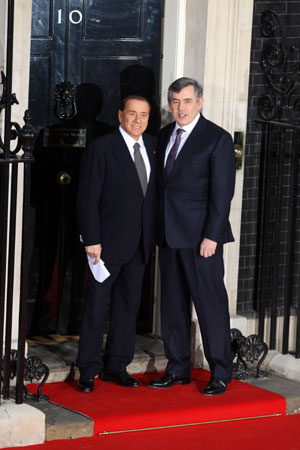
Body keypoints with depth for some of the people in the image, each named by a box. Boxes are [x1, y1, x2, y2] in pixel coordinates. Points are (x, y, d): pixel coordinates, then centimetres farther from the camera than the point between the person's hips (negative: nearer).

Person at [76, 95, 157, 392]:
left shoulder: (152, 145, 8)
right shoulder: (101, 148, -9)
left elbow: (153, 192, 13)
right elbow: (88, 198, -10)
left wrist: (153, 235, 5)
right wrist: (92, 240, -15)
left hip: (139, 243, 6)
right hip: (108, 242, -6)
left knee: (129, 305, 10)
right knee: (96, 306, -1)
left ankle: (116, 366, 20)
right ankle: (88, 371, 7)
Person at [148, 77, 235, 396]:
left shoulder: (217, 139, -6)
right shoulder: (165, 136, 14)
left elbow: (222, 192, -10)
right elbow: (161, 182, 16)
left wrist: (211, 236, -16)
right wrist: (158, 228, 8)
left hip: (201, 237, -6)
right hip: (169, 235, 6)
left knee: (211, 303, -3)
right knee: (173, 303, 10)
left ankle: (220, 373, 4)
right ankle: (177, 369, 20)